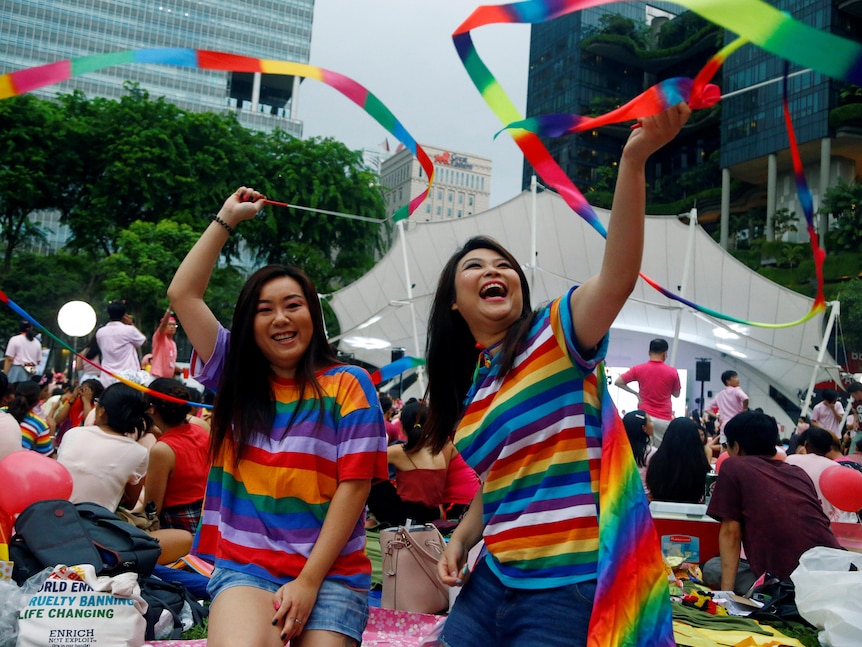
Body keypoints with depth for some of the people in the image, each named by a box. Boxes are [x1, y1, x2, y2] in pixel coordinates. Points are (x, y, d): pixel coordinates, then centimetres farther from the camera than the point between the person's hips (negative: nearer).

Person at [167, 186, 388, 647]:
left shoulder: (348, 385, 0)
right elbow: (182, 294, 7)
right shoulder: (235, 378, 10)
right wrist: (227, 219, 10)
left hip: (331, 573, 0)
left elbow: (354, 486, -5)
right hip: (244, 567, 1)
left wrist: (309, 581, -9)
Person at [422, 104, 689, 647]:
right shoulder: (469, 390, 12)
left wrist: (634, 158, -38)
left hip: (569, 589, -6)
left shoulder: (555, 333, -7)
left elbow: (618, 275, -26)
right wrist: (461, 539, 4)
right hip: (493, 581, 7)